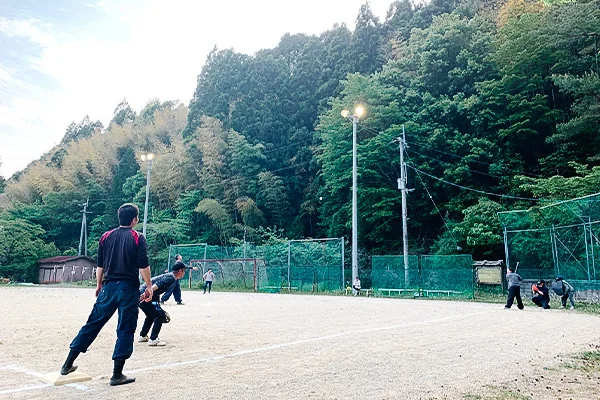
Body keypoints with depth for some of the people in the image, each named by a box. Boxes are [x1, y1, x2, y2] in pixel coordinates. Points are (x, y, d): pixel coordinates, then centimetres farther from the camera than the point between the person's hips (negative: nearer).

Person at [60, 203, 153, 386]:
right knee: (125, 330, 3)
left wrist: (99, 285, 21)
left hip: (109, 287, 4)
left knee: (92, 324, 15)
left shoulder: (106, 236, 7)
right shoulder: (138, 238, -6)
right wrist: (149, 286, -3)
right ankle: (117, 375, 7)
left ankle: (68, 364, 23)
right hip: (129, 289, -4)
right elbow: (143, 266, -11)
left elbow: (100, 265, 11)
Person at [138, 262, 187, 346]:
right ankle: (153, 339, -3)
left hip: (140, 293, 10)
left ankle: (142, 336, 37)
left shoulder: (169, 276, 20)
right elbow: (156, 285, -25)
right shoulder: (171, 278, -10)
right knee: (160, 315, -4)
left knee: (151, 315, 27)